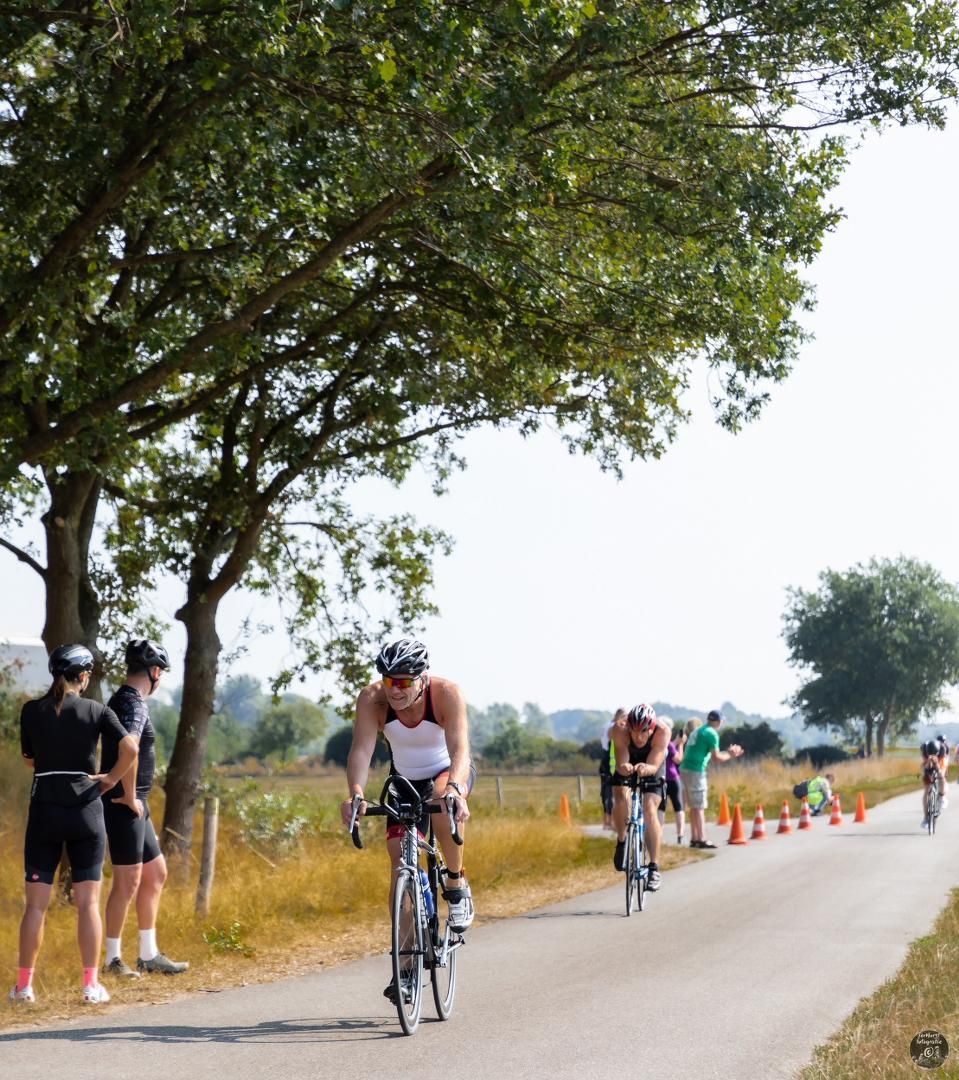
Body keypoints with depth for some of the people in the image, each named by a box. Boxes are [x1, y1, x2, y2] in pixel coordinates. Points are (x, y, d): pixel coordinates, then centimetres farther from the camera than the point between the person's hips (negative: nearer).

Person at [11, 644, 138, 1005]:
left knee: (36, 903, 6)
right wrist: (111, 779, 0)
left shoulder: (32, 711, 1)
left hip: (44, 809, 1)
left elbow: (28, 758, 13)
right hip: (86, 809, -1)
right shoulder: (96, 710, -3)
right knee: (88, 902, 4)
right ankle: (91, 985, 3)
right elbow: (129, 748, -14)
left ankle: (24, 984, 8)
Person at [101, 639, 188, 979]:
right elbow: (128, 749, -34)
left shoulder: (121, 700, 15)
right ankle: (113, 959, 6)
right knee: (128, 882, -3)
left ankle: (148, 954, 21)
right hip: (126, 806, -10)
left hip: (136, 806, 10)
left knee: (156, 874, 16)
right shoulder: (134, 704, -16)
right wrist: (129, 796, -22)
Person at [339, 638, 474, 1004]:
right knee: (401, 863, -10)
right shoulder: (372, 699, -25)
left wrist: (454, 789, -61)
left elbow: (459, 748, -42)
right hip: (405, 781, 3)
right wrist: (356, 793, -54)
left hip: (449, 773, -3)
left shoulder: (447, 694, -31)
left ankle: (456, 883, -14)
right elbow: (361, 750, -35)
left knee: (444, 803, -38)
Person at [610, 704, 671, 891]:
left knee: (650, 809, -19)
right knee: (621, 799, -27)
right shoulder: (620, 731, -34)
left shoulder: (662, 732, -36)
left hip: (652, 766, -1)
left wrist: (646, 769, -60)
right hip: (627, 765, 1)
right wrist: (624, 768, -59)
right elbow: (620, 764, -36)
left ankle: (654, 868, -14)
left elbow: (653, 766, -38)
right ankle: (621, 841, 0)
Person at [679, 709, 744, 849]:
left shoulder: (698, 731, 18)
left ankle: (694, 838, 16)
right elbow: (716, 757, -12)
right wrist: (730, 755, 4)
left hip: (685, 769, 9)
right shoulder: (712, 734, -9)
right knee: (699, 807, -6)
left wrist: (728, 752, 23)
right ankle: (701, 839, -7)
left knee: (693, 807, 14)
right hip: (696, 771, -9)